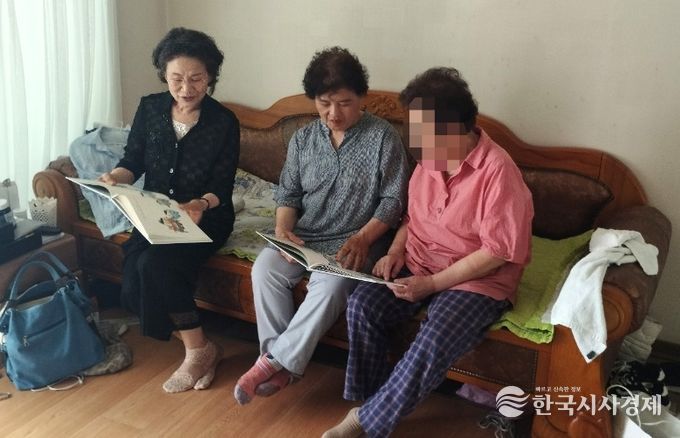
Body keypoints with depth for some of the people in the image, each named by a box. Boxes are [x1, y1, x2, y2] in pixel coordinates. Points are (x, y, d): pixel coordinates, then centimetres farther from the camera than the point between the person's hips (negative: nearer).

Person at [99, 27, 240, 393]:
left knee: (155, 264, -30)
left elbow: (222, 187, -10)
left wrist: (200, 204, -32)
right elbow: (133, 161, 4)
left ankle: (196, 349, -12)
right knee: (133, 282, -22)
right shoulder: (150, 108, -1)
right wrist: (115, 177, -19)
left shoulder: (224, 122, -10)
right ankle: (200, 348, -6)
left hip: (205, 217, -4)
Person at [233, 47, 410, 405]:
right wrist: (283, 229, -10)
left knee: (330, 283, -33)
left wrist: (363, 238, -22)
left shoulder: (383, 137, -6)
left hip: (356, 241, -4)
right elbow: (287, 193, 11)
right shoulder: (303, 138, 7)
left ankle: (274, 361, -19)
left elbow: (393, 199, -8)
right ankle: (283, 363, -15)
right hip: (305, 237, 4)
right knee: (264, 267, -23)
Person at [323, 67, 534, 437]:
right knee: (362, 304, -17)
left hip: (477, 281, -6)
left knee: (433, 344, -29)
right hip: (418, 266, 6)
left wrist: (432, 284, -21)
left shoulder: (498, 170, -20)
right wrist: (396, 249, -3)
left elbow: (498, 251, -20)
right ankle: (368, 403, -1)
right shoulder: (429, 160, 1)